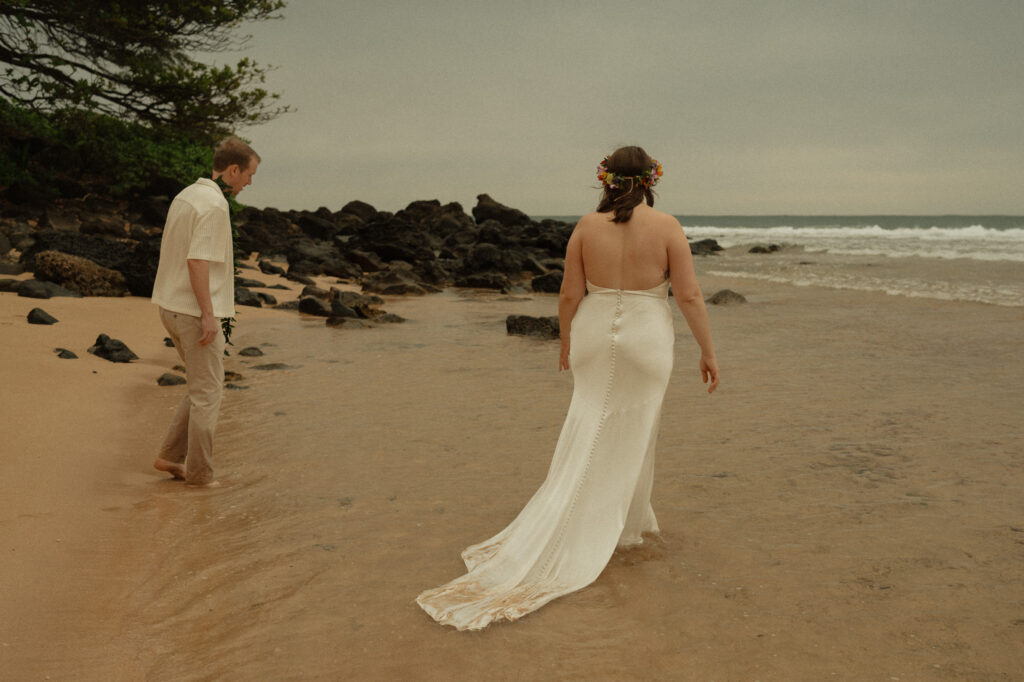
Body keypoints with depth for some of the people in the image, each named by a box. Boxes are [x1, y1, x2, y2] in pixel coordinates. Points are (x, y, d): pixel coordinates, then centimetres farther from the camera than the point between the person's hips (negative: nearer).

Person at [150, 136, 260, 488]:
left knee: (204, 387, 19)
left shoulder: (185, 196, 13)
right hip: (195, 312, -9)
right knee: (206, 393, 1)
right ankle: (199, 473, 9)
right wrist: (208, 314, -21)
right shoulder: (214, 205, -17)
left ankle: (170, 456, 19)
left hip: (171, 306, 10)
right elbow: (197, 261, -24)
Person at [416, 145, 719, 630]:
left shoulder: (586, 226, -3)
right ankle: (624, 524, 21)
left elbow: (569, 294, -1)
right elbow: (689, 295, -9)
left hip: (593, 337, 1)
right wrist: (707, 351, 0)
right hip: (646, 340, -1)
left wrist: (566, 341, 14)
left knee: (589, 433, 14)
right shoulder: (666, 227, -7)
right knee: (631, 436, 11)